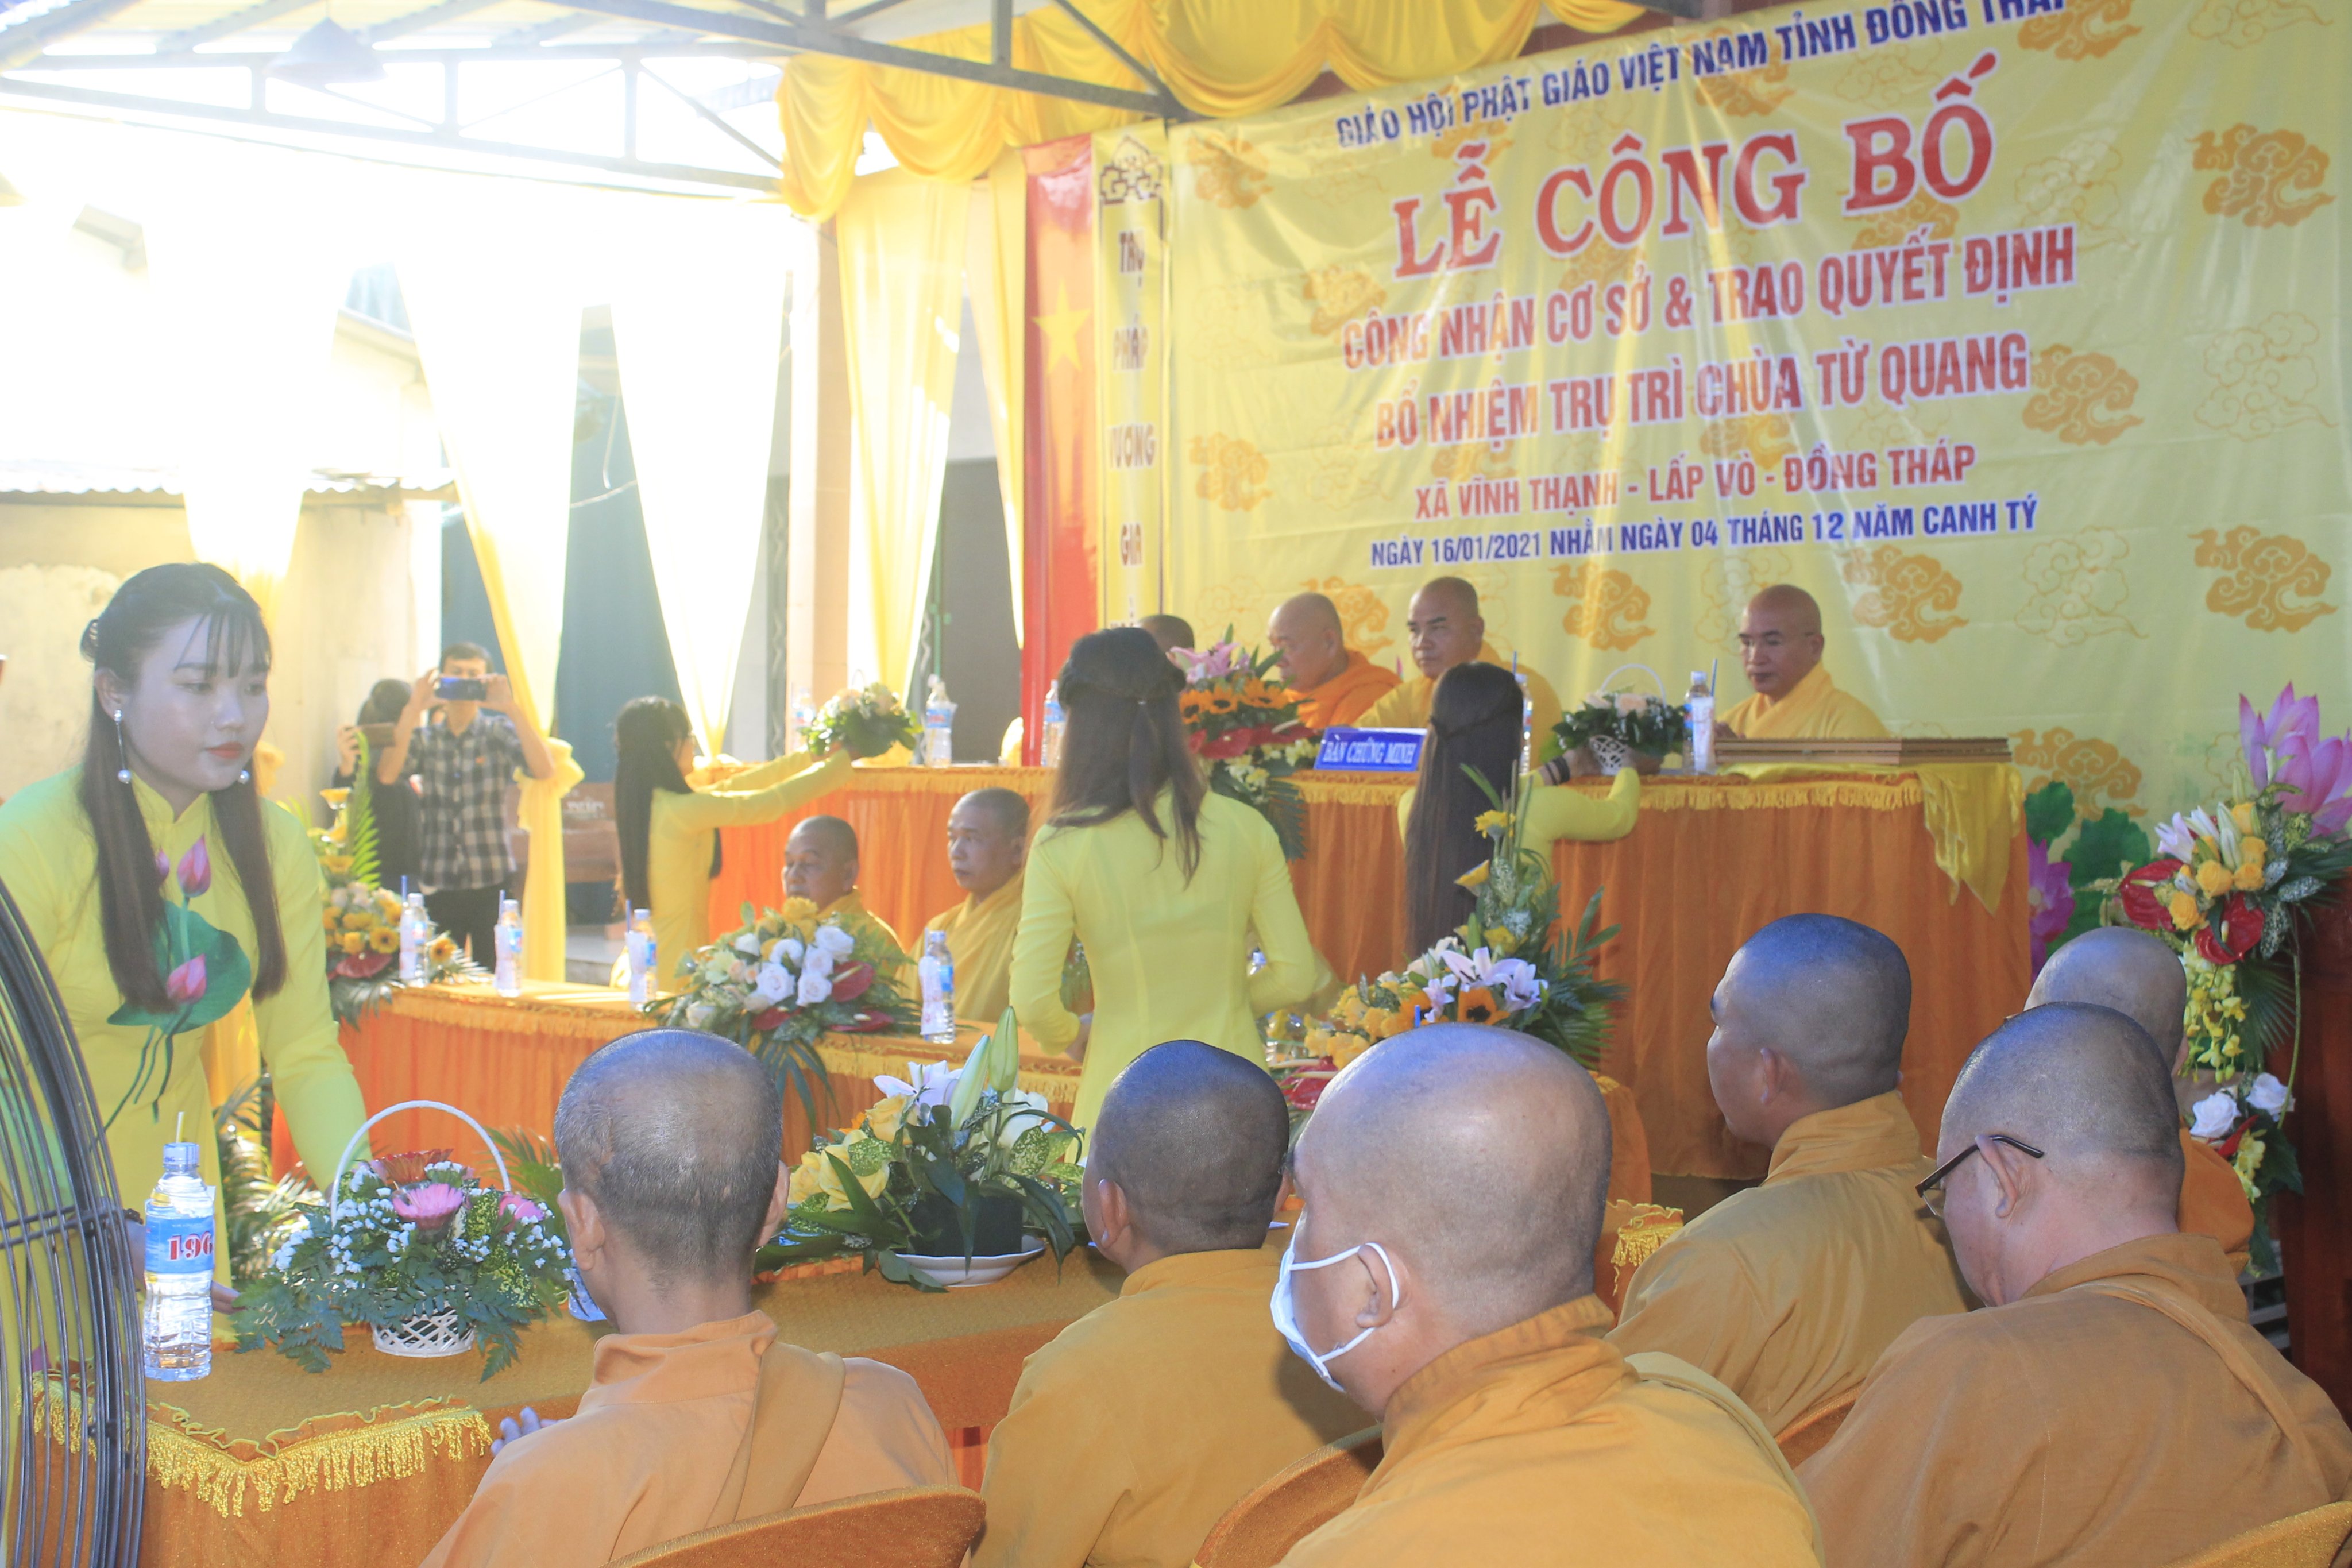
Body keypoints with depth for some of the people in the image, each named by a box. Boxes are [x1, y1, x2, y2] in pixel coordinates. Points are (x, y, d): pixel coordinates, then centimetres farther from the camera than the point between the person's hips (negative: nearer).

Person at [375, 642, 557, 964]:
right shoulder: (424, 736, 9)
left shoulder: (498, 732, 4)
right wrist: (413, 710, -16)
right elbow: (387, 774, -10)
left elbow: (545, 770, -13)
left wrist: (512, 708, -20)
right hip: (438, 886, 1)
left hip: (492, 882, -1)